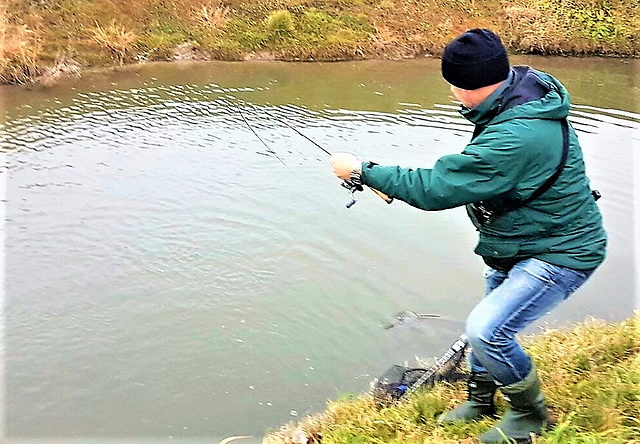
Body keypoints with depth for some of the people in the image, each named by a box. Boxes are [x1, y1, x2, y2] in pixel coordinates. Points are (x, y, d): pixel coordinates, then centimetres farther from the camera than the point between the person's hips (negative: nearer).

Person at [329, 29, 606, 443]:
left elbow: (435, 189, -32)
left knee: (487, 330, -17)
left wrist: (362, 170, -23)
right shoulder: (522, 89, -4)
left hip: (561, 253, -10)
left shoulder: (515, 138, -36)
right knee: (489, 322, 21)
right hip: (521, 244, 10)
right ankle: (481, 398, 43)